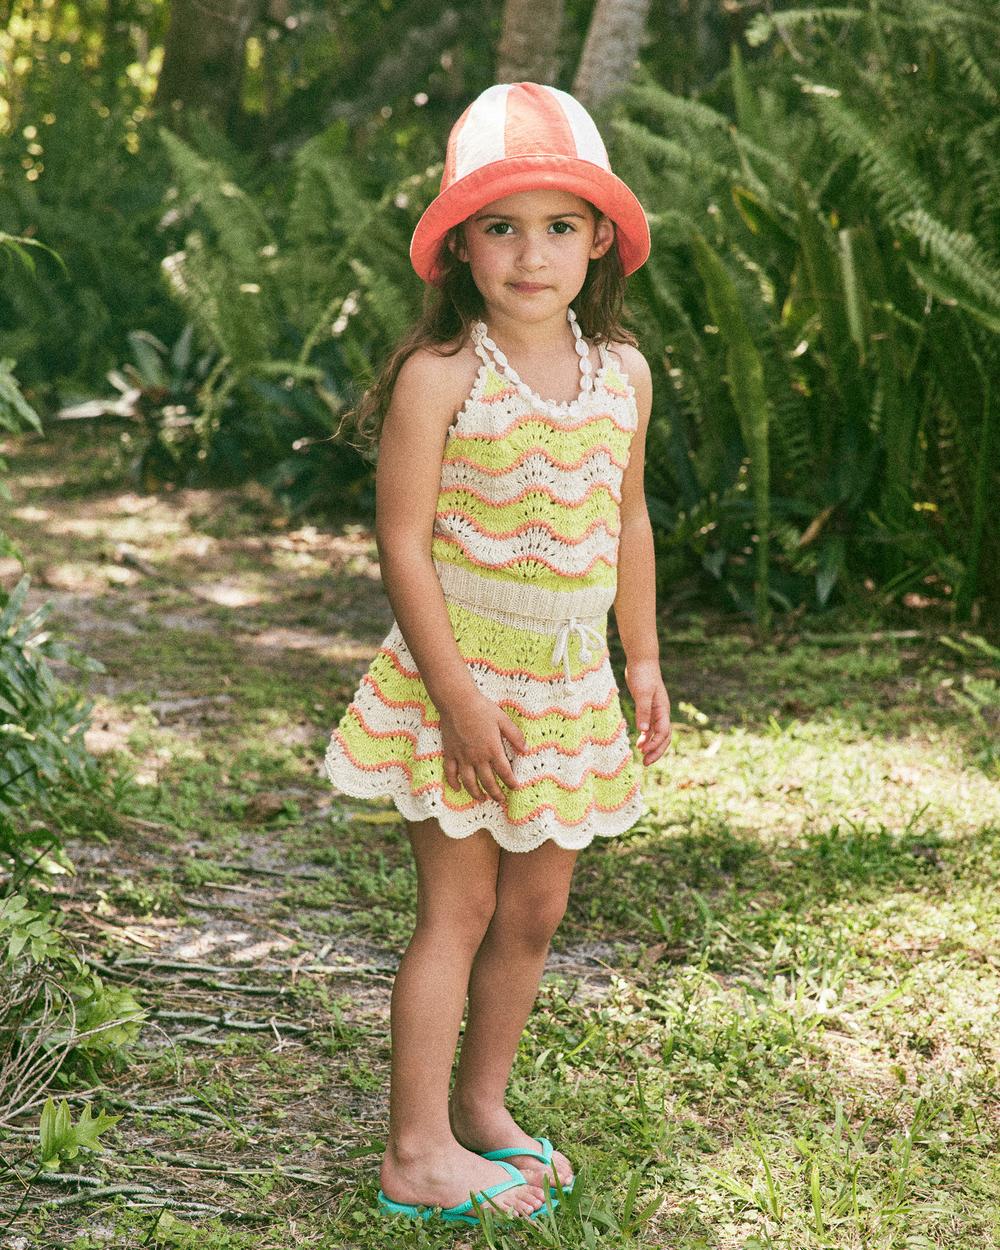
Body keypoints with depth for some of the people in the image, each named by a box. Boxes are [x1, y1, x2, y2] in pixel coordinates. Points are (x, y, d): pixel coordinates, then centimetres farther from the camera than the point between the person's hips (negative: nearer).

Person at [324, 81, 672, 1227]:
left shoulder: (623, 371, 2)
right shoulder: (440, 376, -15)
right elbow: (402, 542, -15)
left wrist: (643, 661, 15)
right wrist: (457, 694, -17)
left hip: (570, 683, 5)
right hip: (459, 672, -5)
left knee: (535, 909, 12)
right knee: (459, 909, -1)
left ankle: (481, 1105, 30)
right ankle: (416, 1153, 9)